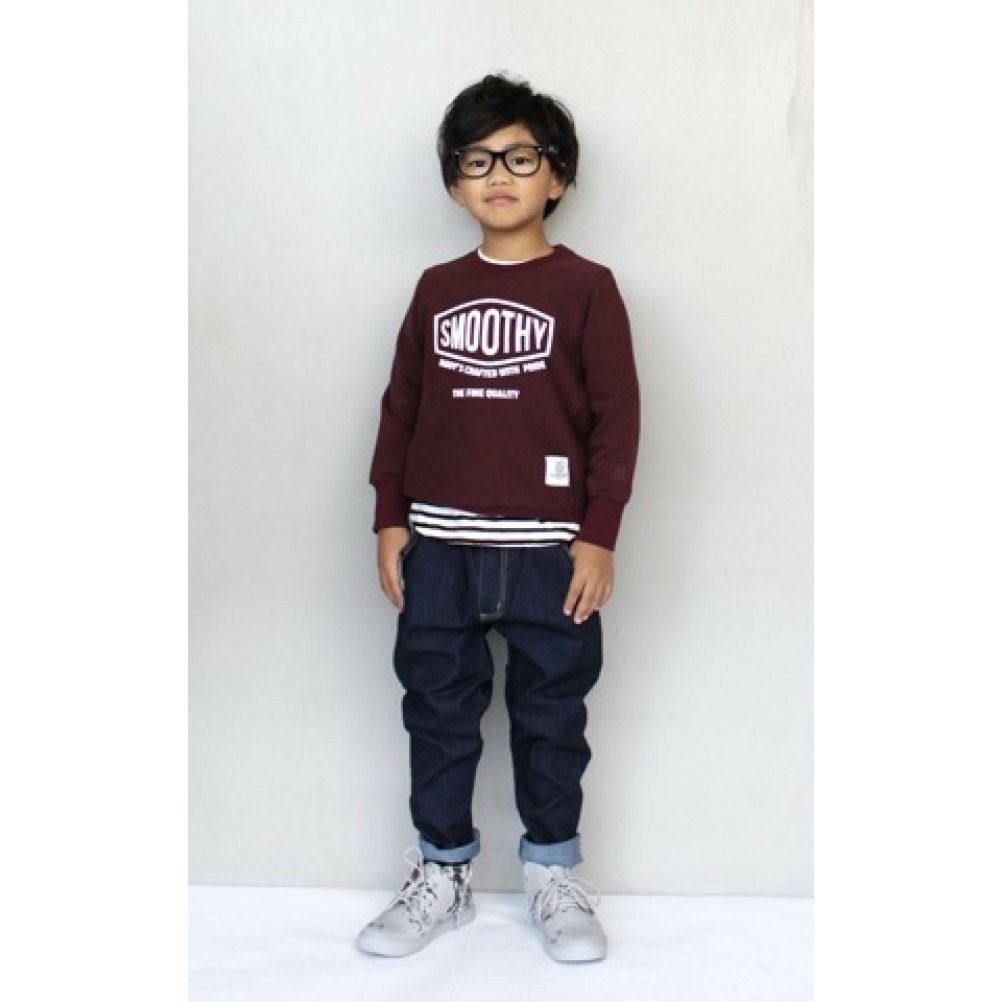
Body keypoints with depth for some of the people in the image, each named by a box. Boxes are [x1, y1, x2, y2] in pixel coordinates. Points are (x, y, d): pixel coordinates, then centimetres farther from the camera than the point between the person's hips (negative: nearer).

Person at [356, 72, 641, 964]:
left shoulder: (585, 287, -1)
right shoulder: (436, 289, 9)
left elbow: (617, 417, -5)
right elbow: (401, 408, 10)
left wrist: (599, 537, -9)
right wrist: (391, 519, 5)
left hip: (550, 548, -3)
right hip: (437, 545, 4)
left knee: (551, 716, 9)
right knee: (438, 712, 11)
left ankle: (554, 876, 27)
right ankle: (442, 876, 27)